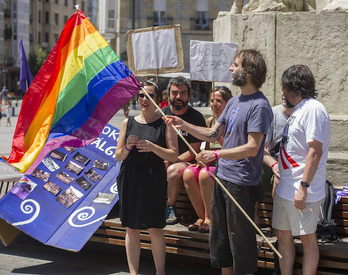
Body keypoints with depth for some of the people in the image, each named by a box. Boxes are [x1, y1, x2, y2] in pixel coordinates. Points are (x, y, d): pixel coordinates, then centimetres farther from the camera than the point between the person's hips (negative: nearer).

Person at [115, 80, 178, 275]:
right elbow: (118, 156, 9)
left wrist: (152, 147, -19)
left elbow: (174, 155, -5)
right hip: (130, 180, 3)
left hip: (154, 180, -3)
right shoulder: (128, 123, 9)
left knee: (155, 229, -1)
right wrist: (127, 147, -12)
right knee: (131, 229, 5)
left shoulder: (165, 123, 1)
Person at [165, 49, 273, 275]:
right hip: (222, 179, 9)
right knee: (219, 237, 17)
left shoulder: (260, 106, -15)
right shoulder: (234, 102, 13)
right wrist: (184, 125, 8)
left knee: (240, 241, -1)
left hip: (242, 184, -9)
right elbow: (213, 134, 17)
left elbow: (252, 148, -22)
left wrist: (217, 155, -26)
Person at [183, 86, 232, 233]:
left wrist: (220, 140, -26)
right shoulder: (210, 121, 15)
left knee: (205, 174, -33)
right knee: (188, 173, -21)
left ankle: (209, 219, -18)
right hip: (211, 164, 6)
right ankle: (201, 217, -12)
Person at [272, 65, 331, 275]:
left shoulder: (313, 109, -15)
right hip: (285, 188, 10)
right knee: (283, 235, 13)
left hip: (303, 192, -10)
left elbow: (315, 151, -21)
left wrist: (303, 187, -24)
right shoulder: (299, 110, 16)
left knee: (307, 238, -1)